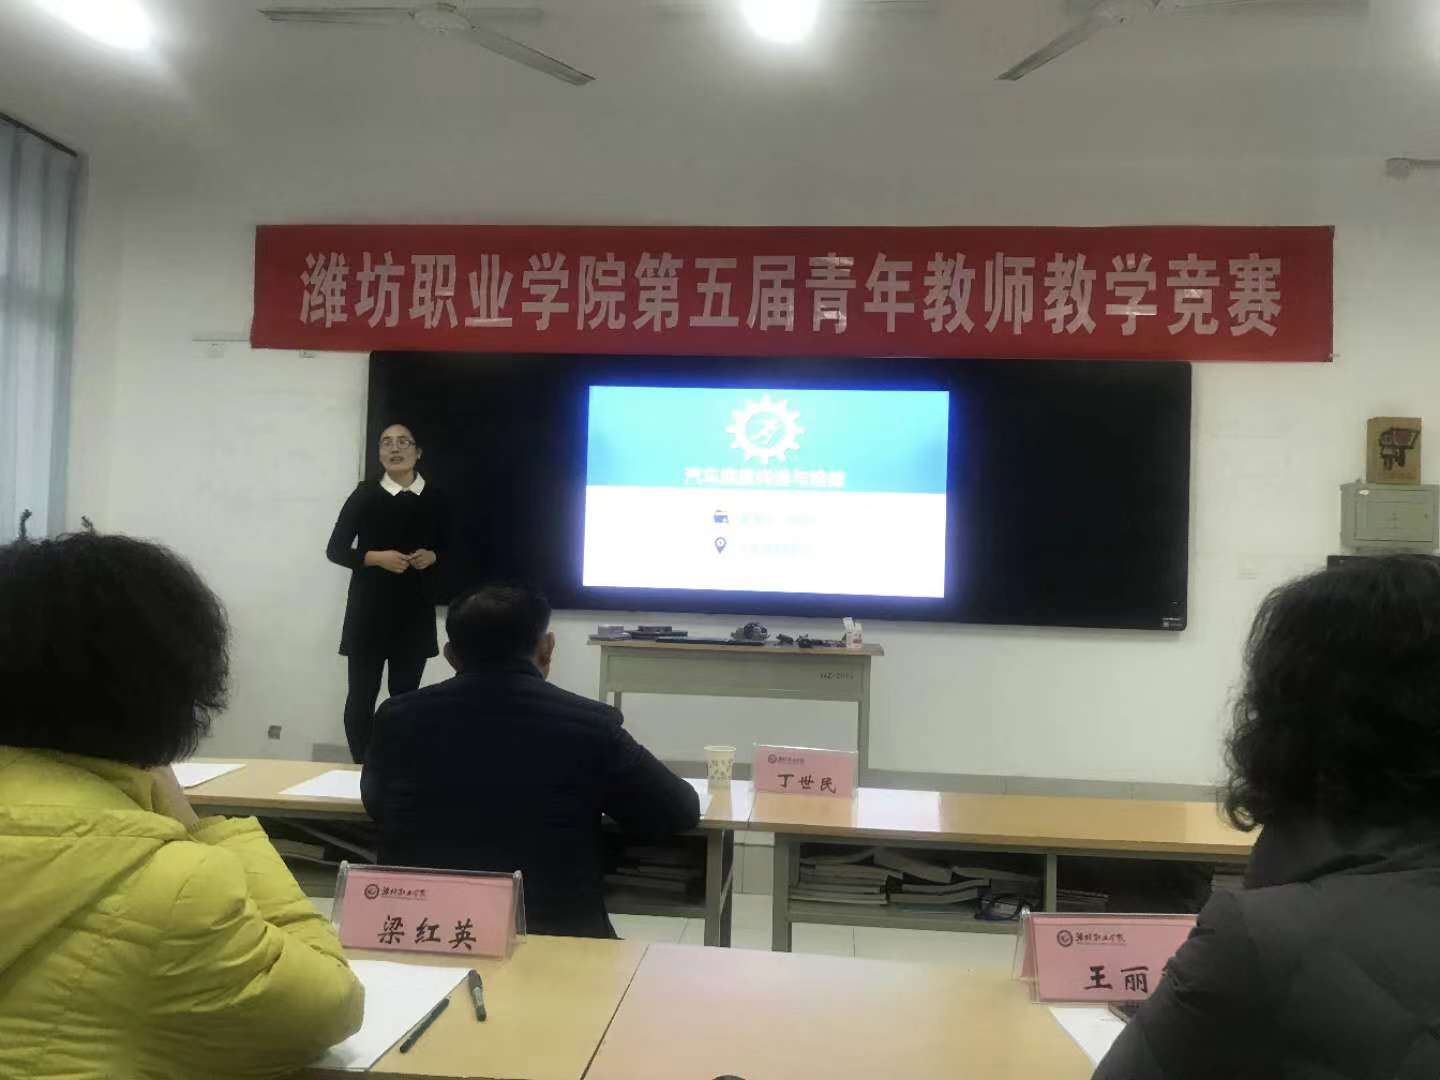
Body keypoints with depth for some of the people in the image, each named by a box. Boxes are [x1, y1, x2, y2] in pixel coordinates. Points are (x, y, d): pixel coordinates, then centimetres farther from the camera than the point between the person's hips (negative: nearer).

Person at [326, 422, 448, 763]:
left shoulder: (434, 500, 5)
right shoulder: (364, 496, 0)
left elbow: (450, 549, 15)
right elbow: (335, 550, 1)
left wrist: (432, 556, -7)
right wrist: (376, 558, -14)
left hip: (415, 612, 2)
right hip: (368, 611, -1)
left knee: (406, 696, 7)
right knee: (361, 696, 1)